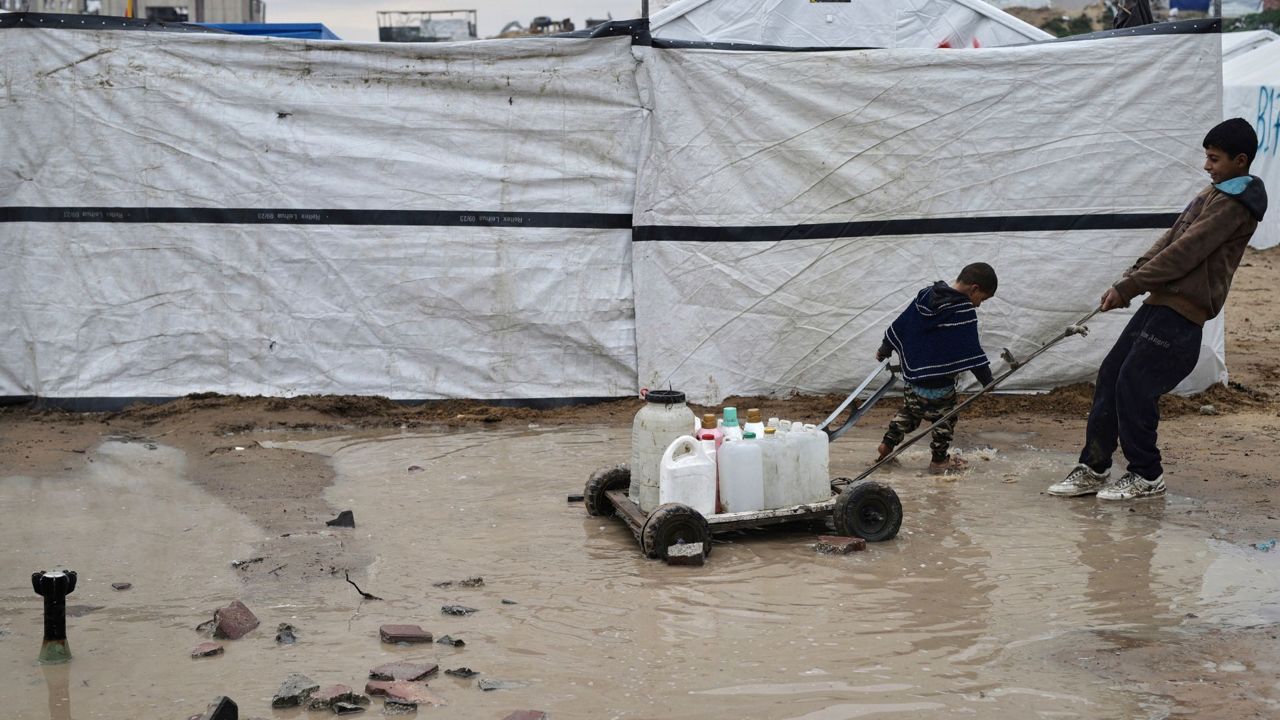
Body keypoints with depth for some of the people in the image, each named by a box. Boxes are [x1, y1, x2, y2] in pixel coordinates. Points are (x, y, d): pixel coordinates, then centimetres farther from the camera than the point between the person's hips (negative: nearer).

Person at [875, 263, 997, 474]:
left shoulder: (926, 295, 4)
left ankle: (887, 445, 24)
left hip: (913, 373, 7)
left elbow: (899, 325, 12)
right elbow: (971, 350, -20)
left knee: (909, 411, 24)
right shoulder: (964, 311, -19)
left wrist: (885, 349, 23)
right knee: (945, 419, 11)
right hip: (939, 383, -7)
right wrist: (987, 378, -14)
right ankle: (939, 461, 20)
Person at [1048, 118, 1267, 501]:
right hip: (1161, 301, 10)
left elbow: (1184, 253, -19)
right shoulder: (1216, 192, 19)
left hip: (1181, 311, -10)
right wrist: (1128, 280, 7)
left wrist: (1127, 287, -15)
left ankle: (1146, 475, 7)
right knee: (1111, 374, 8)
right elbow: (1170, 240, 18)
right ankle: (1093, 467, 14)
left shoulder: (1233, 203, -14)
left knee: (1134, 385, -9)